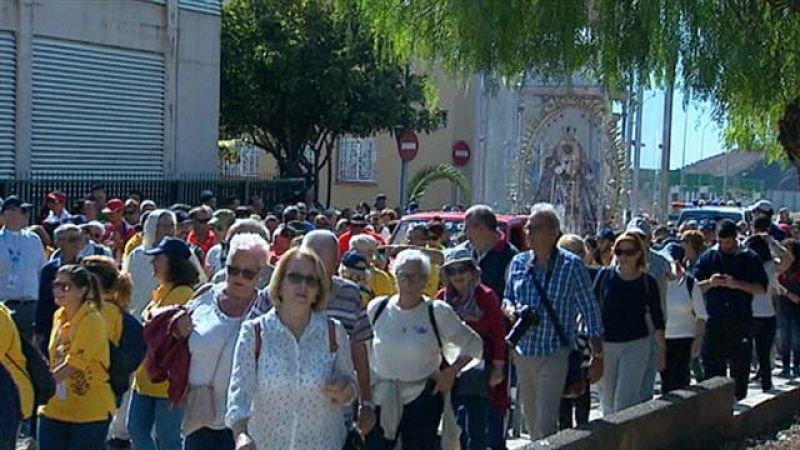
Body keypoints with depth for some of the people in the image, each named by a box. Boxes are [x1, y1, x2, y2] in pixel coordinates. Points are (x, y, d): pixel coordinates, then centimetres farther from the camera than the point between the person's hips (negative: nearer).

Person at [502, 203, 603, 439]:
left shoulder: (572, 265, -8)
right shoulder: (518, 262, 5)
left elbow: (590, 311, -4)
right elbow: (506, 298, 18)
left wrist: (598, 356, -4)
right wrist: (510, 310, -7)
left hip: (554, 355, -5)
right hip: (522, 352, 5)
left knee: (545, 424, -11)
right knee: (531, 419, 16)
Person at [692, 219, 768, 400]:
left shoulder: (749, 258, 3)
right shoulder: (708, 257, 7)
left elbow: (762, 287, -1)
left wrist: (738, 284, -15)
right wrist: (710, 283, -12)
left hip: (741, 323, -1)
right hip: (714, 322, 1)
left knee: (740, 368, 5)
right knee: (712, 368, 0)